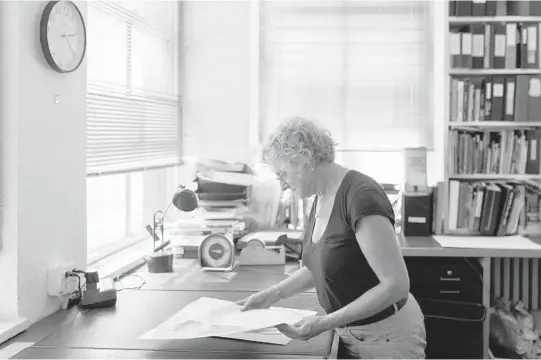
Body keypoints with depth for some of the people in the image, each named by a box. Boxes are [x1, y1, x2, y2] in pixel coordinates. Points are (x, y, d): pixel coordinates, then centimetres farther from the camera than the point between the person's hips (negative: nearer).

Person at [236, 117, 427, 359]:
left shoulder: (361, 196, -25)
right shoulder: (321, 199, 1)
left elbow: (396, 284, -27)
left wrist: (325, 323, -28)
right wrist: (273, 294, 4)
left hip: (387, 336, -8)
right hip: (350, 334, 8)